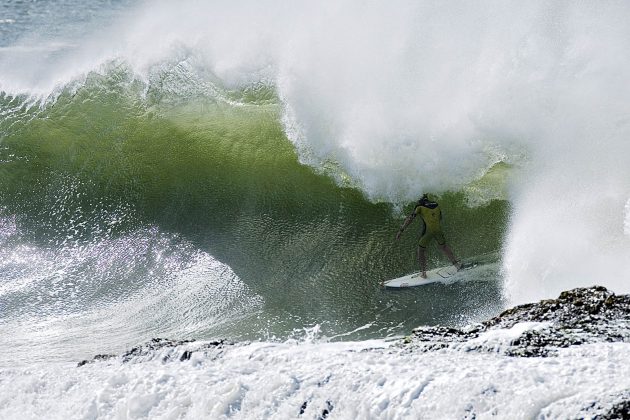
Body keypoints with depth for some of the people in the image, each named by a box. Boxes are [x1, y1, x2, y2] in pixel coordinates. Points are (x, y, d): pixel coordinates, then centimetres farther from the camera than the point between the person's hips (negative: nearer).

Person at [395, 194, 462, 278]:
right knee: (444, 246, 28)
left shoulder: (420, 207, 6)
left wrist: (401, 230, 0)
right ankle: (456, 264, 32)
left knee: (421, 249, 15)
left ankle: (423, 273, 11)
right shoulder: (436, 205, 18)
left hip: (428, 232, -3)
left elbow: (410, 218, 0)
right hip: (438, 230, 4)